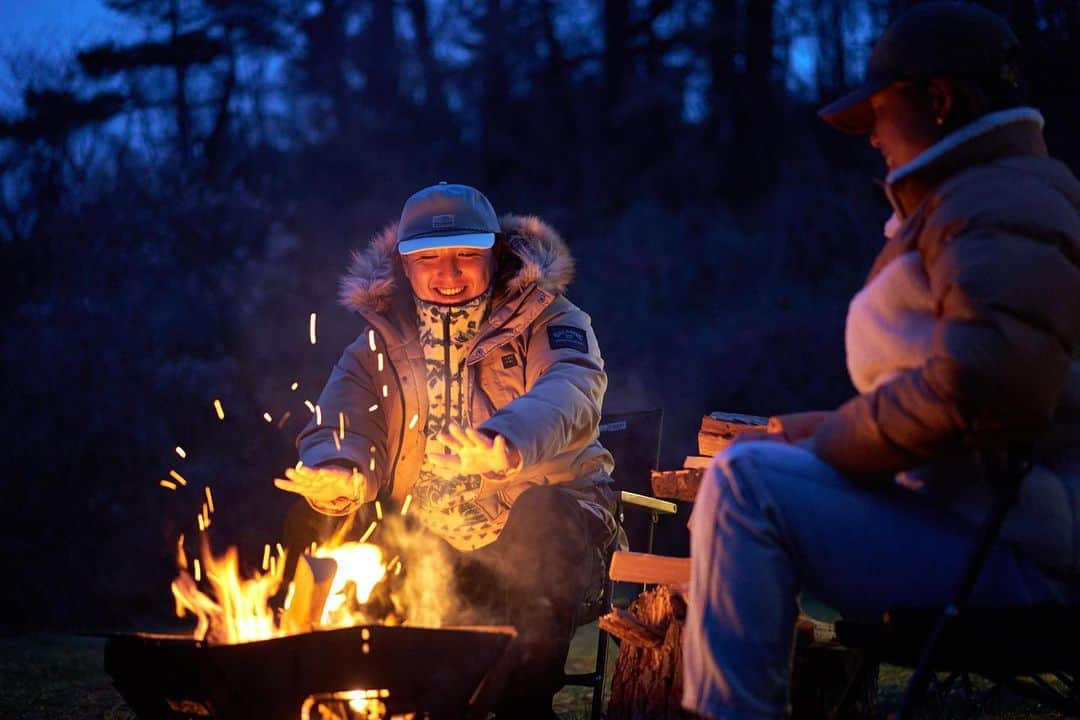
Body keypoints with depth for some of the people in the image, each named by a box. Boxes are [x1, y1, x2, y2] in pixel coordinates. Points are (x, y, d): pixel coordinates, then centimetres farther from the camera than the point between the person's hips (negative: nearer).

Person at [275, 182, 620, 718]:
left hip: (539, 539, -3)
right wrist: (341, 475, -30)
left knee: (544, 512, -36)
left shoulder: (550, 323, -1)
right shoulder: (380, 346, 11)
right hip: (429, 551, 4)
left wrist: (507, 446, -48)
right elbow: (342, 429, -2)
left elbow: (571, 392, -24)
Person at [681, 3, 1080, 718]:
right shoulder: (977, 198, 21)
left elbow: (980, 383, -28)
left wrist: (832, 442, -14)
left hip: (1016, 552, -12)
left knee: (746, 480, -23)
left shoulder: (999, 206, -14)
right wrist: (837, 426, 15)